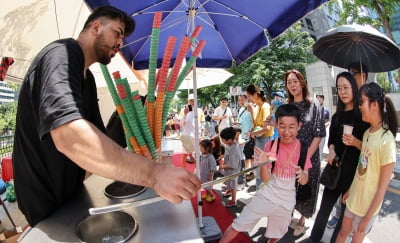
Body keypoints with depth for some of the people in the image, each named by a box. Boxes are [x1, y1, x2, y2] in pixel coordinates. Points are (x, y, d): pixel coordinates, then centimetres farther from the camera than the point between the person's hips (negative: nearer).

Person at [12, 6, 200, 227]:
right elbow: (69, 136, -41)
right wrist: (153, 173, -43)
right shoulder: (62, 54, -22)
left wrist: (148, 168, -4)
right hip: (46, 201, -9)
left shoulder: (87, 78, 10)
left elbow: (96, 139, 7)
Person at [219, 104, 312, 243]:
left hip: (286, 201, 2)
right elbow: (266, 179, -11)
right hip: (266, 196, -1)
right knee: (238, 225, -2)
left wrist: (302, 174, -27)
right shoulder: (271, 146, -13)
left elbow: (304, 182, -5)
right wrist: (263, 165, -32)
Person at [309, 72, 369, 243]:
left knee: (345, 212, 11)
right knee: (324, 209, 12)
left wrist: (356, 143, -23)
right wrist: (331, 150, -5)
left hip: (354, 173, -4)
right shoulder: (337, 116, 8)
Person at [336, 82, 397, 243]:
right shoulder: (367, 132, -4)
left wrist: (367, 218, -14)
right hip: (354, 198, 5)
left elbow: (383, 186, -19)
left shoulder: (386, 141, -24)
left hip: (368, 205, -5)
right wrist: (350, 190, 13)